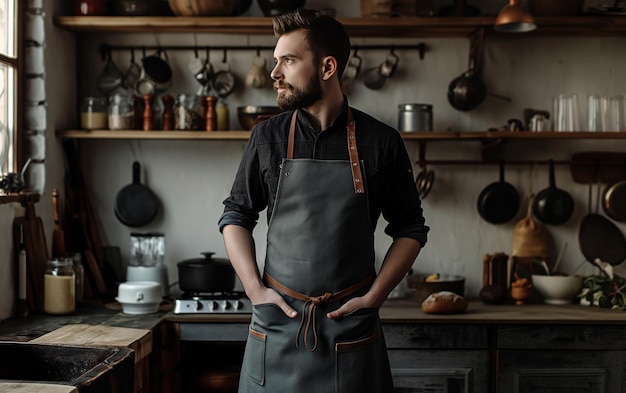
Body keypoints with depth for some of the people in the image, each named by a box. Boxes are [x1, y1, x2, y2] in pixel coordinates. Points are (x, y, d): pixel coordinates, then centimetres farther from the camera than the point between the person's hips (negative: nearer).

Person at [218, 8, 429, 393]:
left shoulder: (381, 142, -3)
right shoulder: (268, 137, 2)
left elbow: (410, 228, 4)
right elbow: (236, 215, 9)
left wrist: (374, 297, -4)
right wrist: (255, 289, -2)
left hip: (351, 326, -1)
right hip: (277, 321, 1)